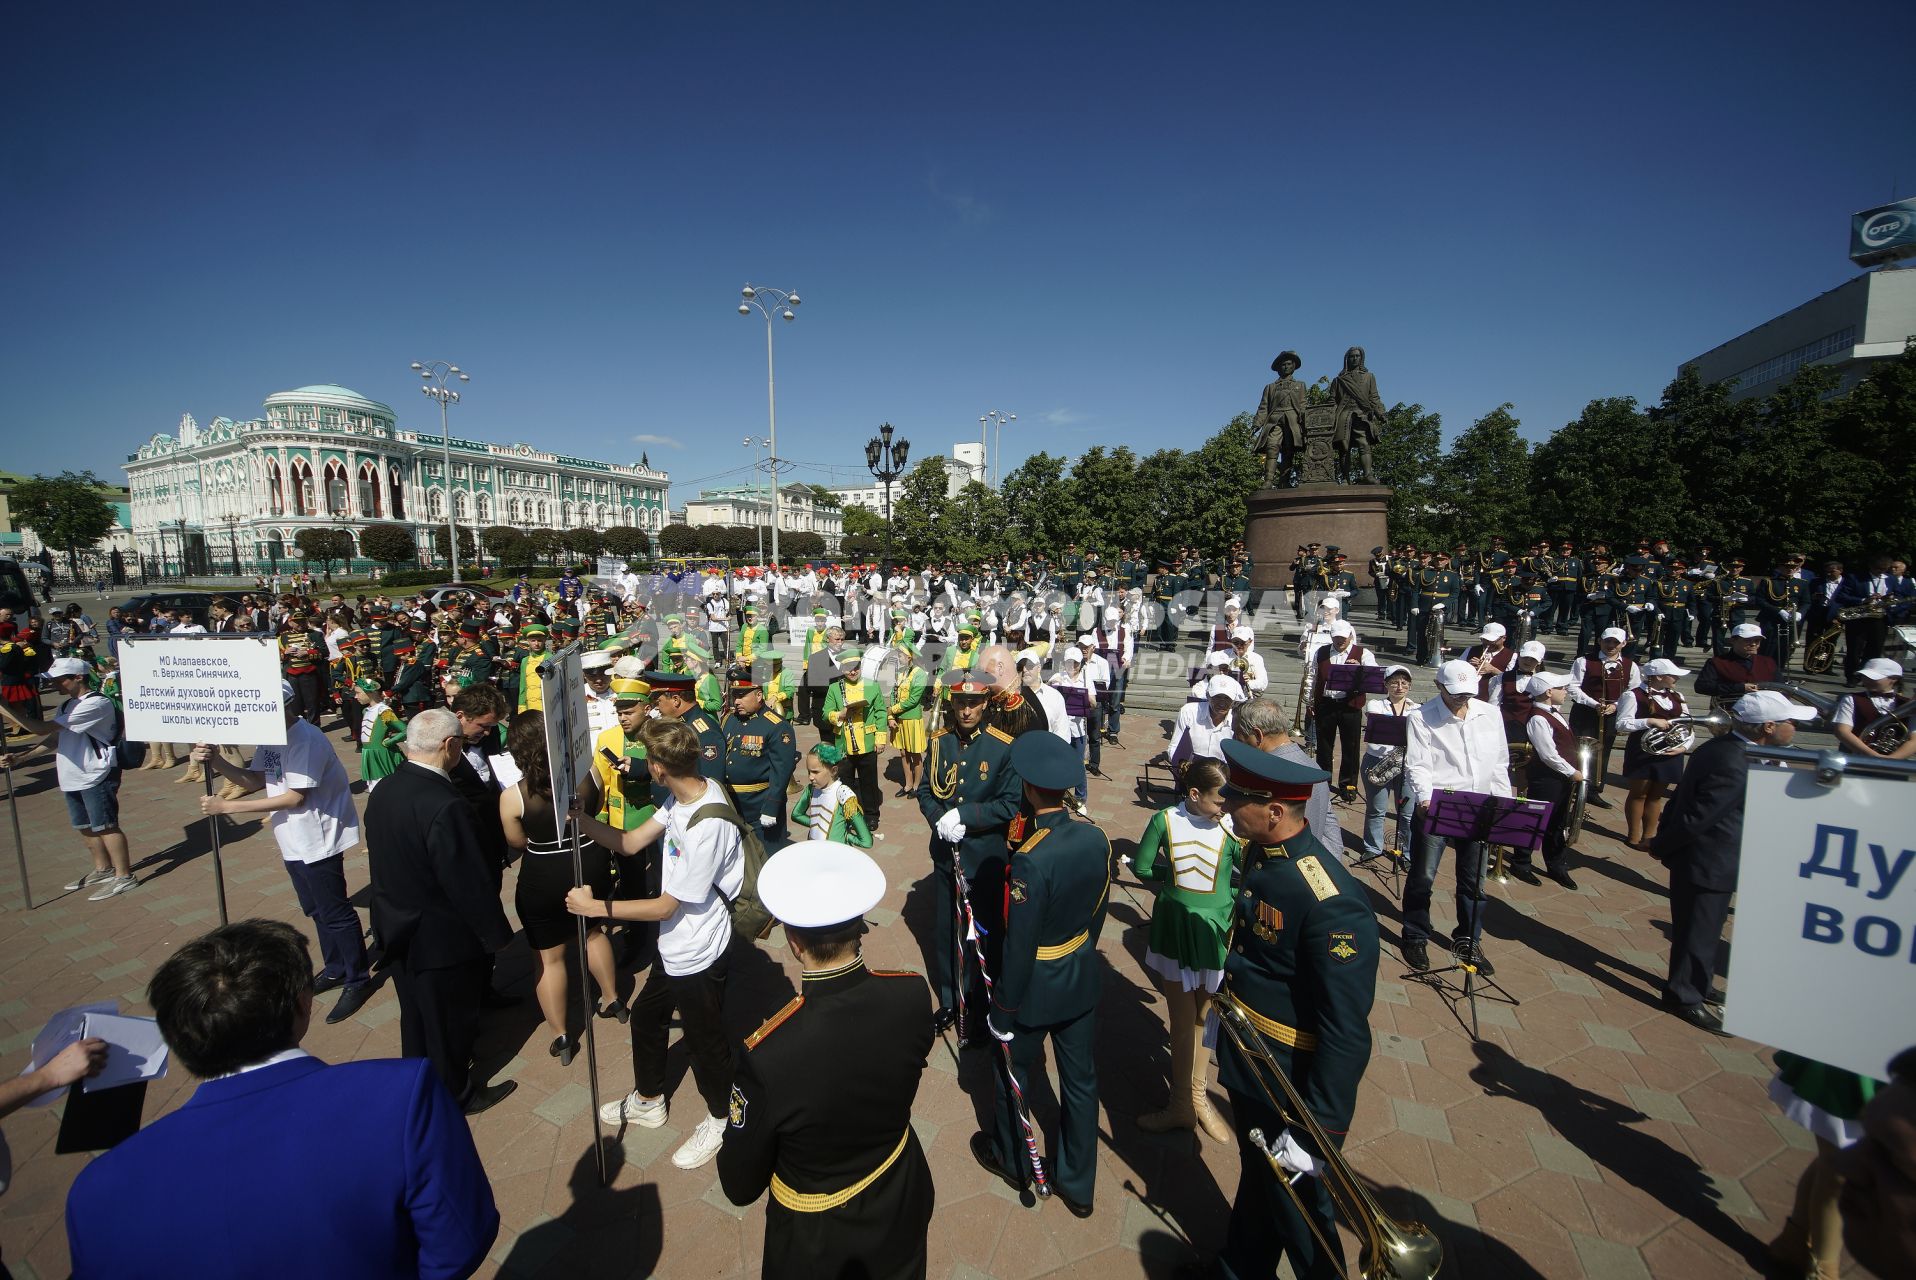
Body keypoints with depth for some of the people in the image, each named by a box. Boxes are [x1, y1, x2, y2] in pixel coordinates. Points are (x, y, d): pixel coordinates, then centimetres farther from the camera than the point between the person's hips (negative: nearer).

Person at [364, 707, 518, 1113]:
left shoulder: (382, 791, -7)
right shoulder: (445, 805, -34)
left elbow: (383, 858, 6)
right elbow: (470, 882, -27)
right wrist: (495, 932, -14)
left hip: (396, 927, 8)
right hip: (440, 937, -8)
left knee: (415, 1011, 28)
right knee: (450, 1018, 15)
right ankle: (455, 1094, 35)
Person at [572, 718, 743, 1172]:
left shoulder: (707, 826, -36)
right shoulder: (686, 794, -8)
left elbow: (665, 906, -25)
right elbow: (630, 843, -1)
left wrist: (595, 907, -18)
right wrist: (577, 816, -12)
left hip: (697, 955, -9)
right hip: (674, 945, 9)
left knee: (705, 1040, 15)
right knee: (645, 1015, 28)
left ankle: (719, 1120, 44)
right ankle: (648, 1101, 55)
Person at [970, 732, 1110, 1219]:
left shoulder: (1030, 860, -32)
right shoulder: (1096, 838, -13)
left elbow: (1019, 946, -24)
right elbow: (1098, 910, 2)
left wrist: (1003, 1013, -10)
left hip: (1037, 987, -5)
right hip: (1084, 978, 6)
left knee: (1014, 1073, 22)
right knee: (1080, 1078, 21)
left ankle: (1013, 1160, 47)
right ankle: (1077, 1183, 41)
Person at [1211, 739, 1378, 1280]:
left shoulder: (1331, 903, -33)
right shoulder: (1259, 853, -7)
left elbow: (1347, 1033, -28)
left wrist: (1317, 1133, -22)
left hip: (1292, 1084, -8)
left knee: (1292, 1200, 17)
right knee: (1256, 1176, 30)